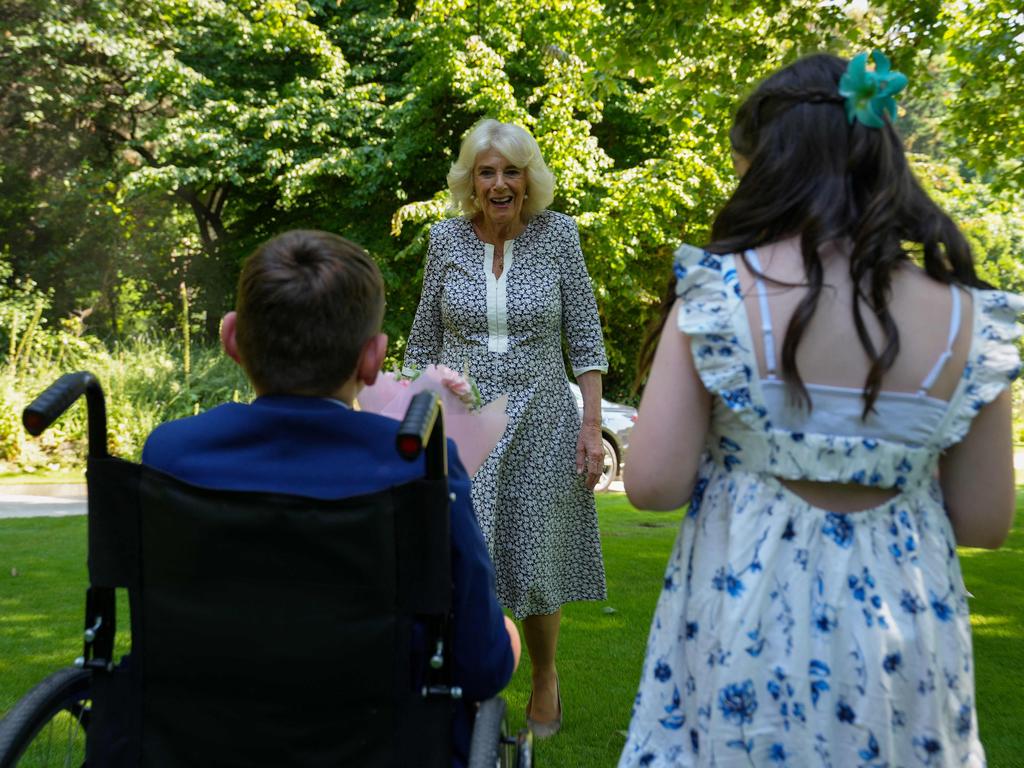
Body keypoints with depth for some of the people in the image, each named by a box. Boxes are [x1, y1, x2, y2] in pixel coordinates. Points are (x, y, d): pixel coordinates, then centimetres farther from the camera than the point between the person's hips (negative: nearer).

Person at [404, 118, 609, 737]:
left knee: (537, 560, 9)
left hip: (539, 422, -1)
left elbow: (585, 337, 0)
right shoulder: (446, 239, 2)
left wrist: (592, 423, -6)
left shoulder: (558, 234, -2)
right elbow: (425, 340, 10)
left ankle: (545, 677, 34)